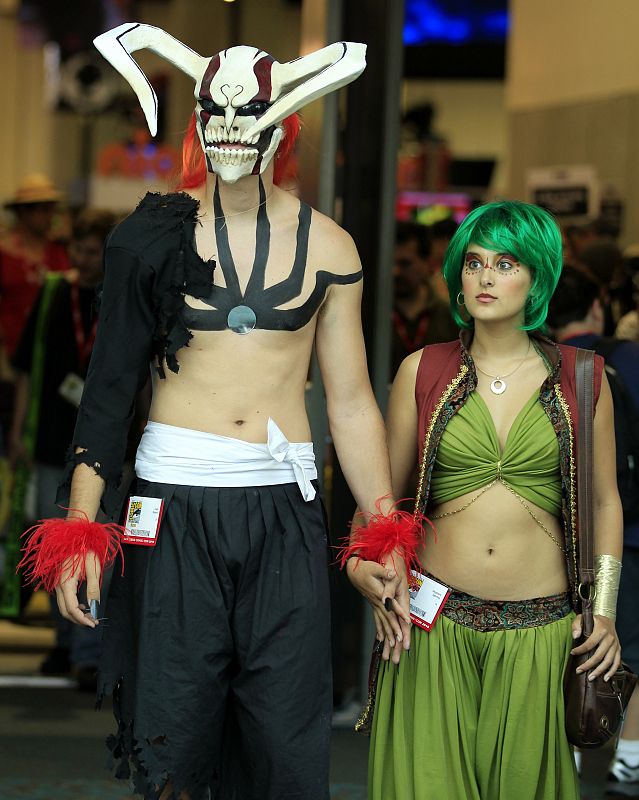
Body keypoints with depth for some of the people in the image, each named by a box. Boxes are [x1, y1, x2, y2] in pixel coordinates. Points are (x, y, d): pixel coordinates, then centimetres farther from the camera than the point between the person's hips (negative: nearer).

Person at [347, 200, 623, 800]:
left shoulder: (580, 379, 4)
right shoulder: (422, 373, 4)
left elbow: (604, 501, 10)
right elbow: (382, 493, 10)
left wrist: (603, 610, 2)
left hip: (539, 629, 0)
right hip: (435, 622, 0)